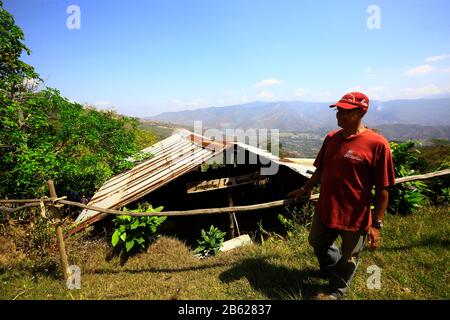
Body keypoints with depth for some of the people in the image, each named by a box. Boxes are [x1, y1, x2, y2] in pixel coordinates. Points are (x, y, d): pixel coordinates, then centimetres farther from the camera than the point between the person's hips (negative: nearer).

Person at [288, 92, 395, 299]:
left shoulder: (377, 144, -19)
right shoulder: (331, 138, -1)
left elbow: (383, 189, -15)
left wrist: (377, 224, -13)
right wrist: (305, 189, 14)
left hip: (355, 216, -5)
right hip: (325, 209, 6)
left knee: (348, 258, 18)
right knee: (318, 244, 26)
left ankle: (337, 291, 46)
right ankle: (330, 271, 58)